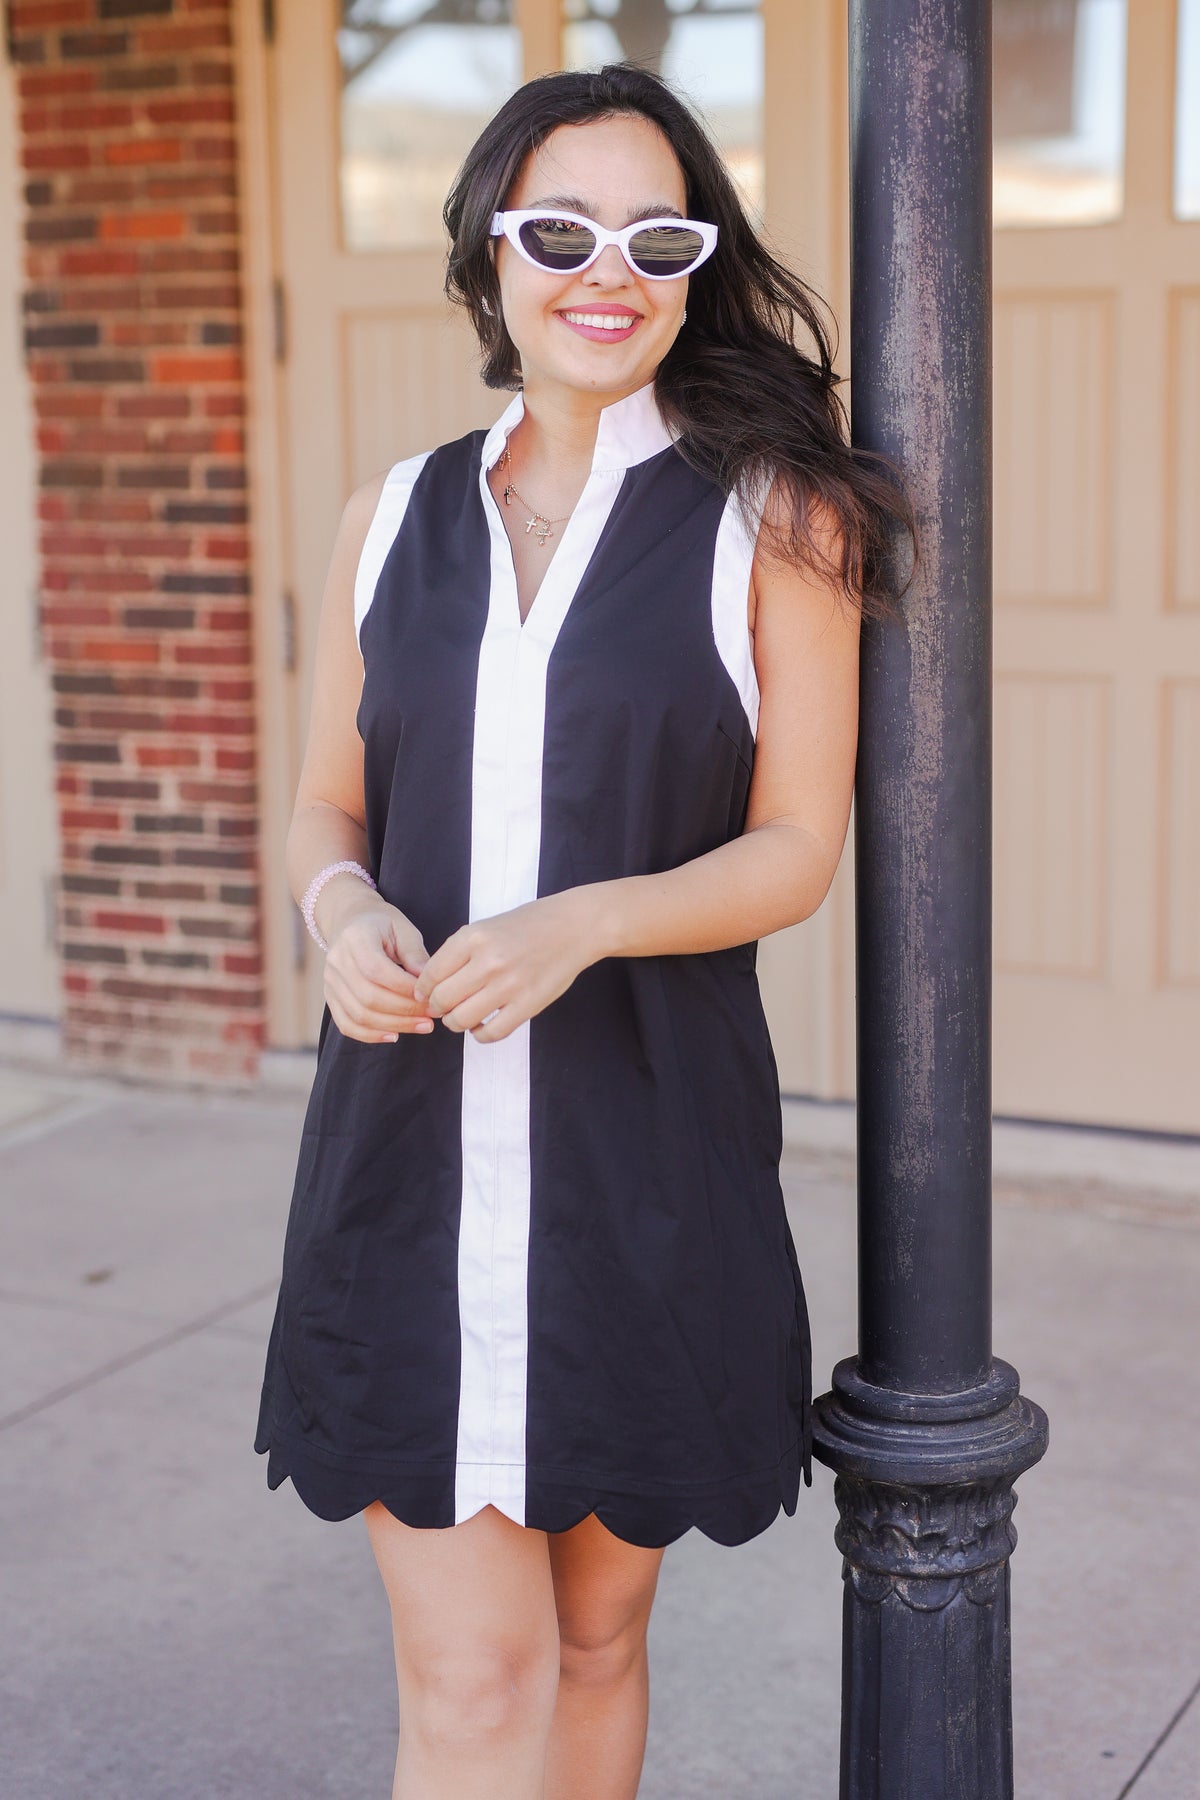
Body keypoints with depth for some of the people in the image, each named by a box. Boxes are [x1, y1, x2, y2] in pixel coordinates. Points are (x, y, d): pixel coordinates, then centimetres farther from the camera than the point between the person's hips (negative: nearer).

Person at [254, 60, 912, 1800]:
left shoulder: (774, 518, 0)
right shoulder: (394, 519, 9)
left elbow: (798, 845, -3)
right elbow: (327, 810, 14)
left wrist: (580, 925, -20)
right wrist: (342, 909, -9)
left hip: (648, 1150, -1)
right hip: (410, 1141, 2)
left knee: (596, 1641, 14)